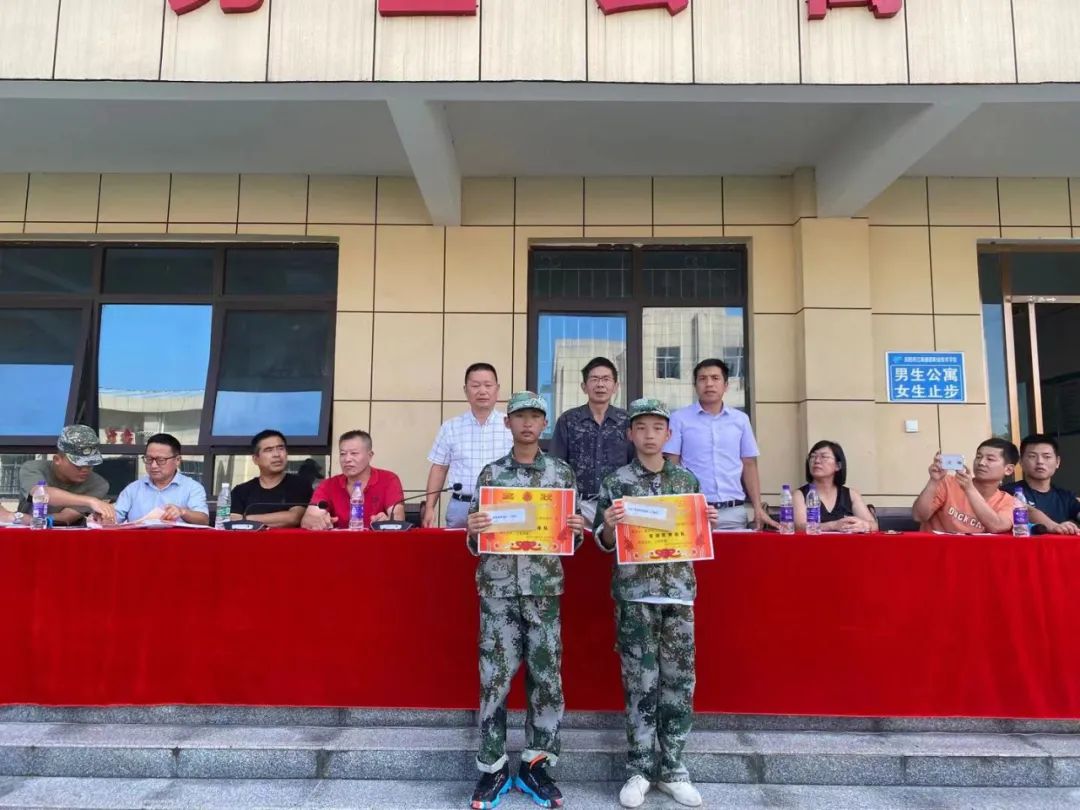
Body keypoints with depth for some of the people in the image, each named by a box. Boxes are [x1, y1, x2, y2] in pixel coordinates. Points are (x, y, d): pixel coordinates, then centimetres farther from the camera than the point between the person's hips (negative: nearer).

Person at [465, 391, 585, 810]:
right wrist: (472, 531, -15)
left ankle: (535, 764, 21)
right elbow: (475, 544, 7)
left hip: (544, 588, 1)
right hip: (498, 588, 0)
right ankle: (493, 767, 17)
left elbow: (571, 543, 8)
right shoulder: (490, 473, 4)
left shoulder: (562, 472, 5)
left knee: (547, 676, 5)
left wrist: (577, 531, -14)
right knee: (494, 676, 2)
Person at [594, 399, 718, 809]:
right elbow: (604, 543, 1)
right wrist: (610, 524, -20)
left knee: (679, 680, 6)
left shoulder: (687, 480, 9)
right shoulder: (616, 481, 0)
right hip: (634, 594, -2)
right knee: (640, 682, 2)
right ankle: (639, 768, 16)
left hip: (679, 592, 3)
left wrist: (707, 522, -5)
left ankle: (672, 767, 20)